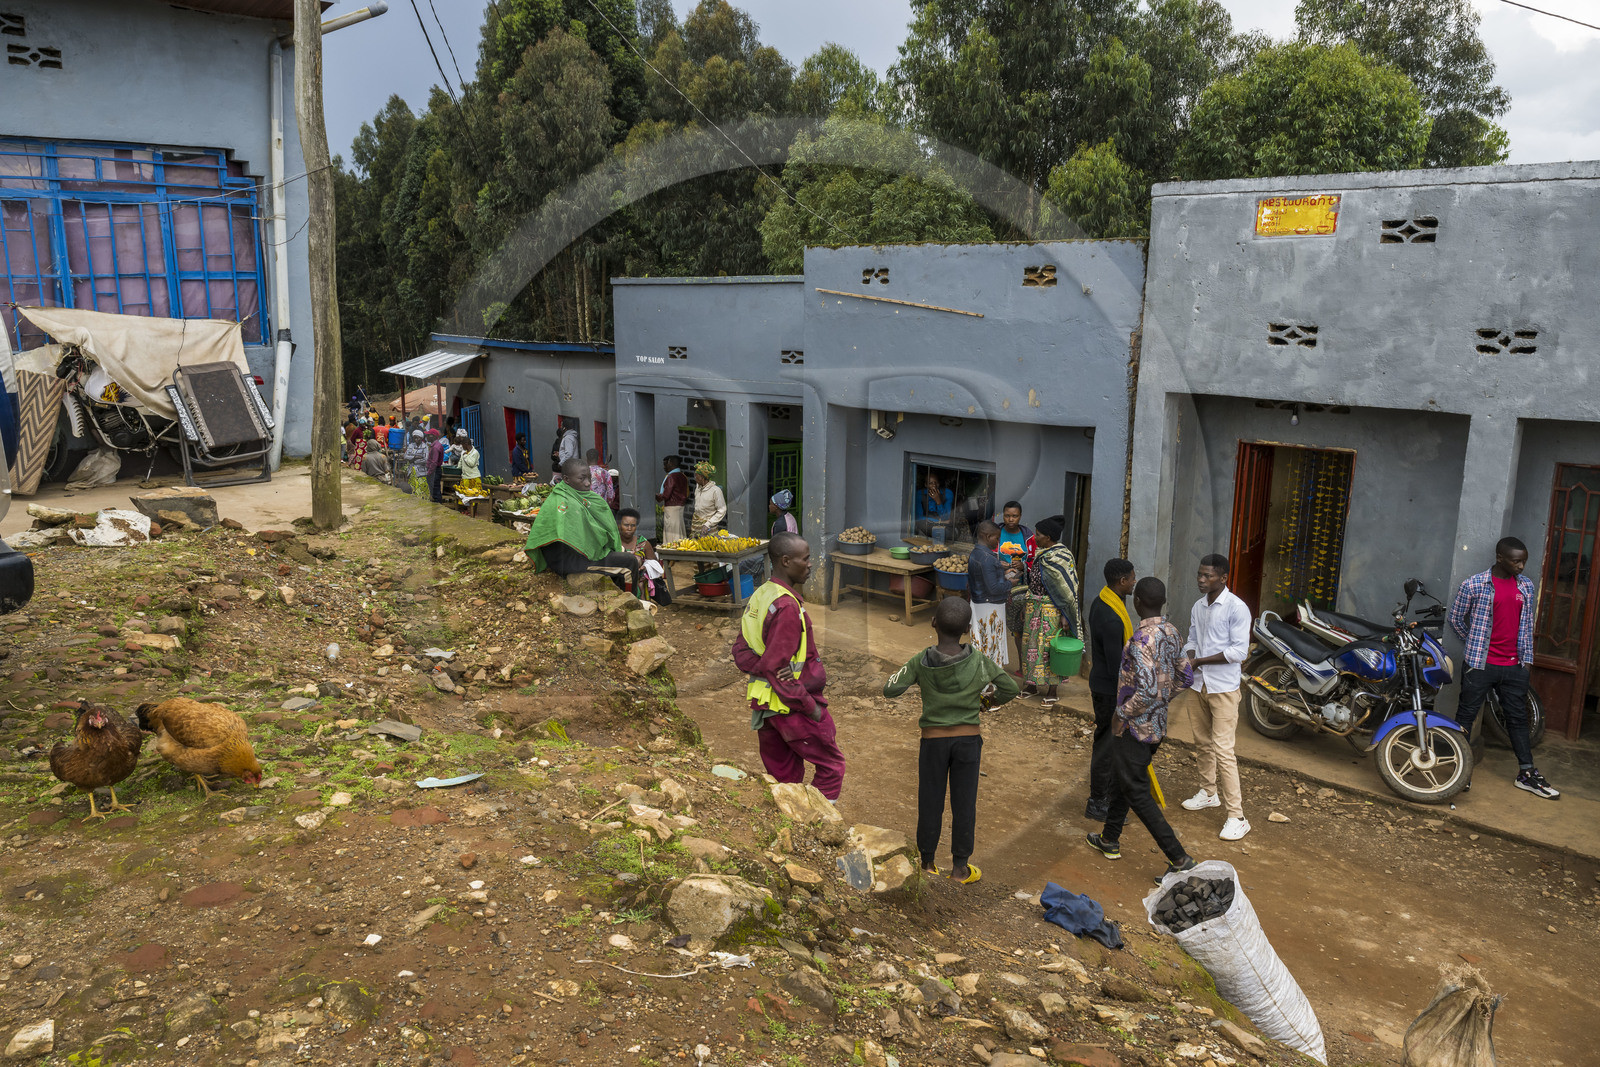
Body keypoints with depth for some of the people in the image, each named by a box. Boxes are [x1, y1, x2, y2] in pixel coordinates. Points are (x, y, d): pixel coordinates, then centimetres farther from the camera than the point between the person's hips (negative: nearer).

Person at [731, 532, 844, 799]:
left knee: (782, 777, 17)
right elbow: (775, 667, -24)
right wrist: (810, 706, -17)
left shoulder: (759, 596, 7)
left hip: (764, 704, 9)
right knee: (831, 766, 7)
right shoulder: (787, 606, -22)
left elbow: (741, 652, 7)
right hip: (793, 707, -9)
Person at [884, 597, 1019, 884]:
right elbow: (1011, 689, -2)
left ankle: (927, 862, 22)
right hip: (969, 738, 0)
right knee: (964, 802, 10)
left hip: (933, 740, 0)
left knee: (930, 803, 12)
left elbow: (890, 690, -13)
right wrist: (985, 702, 14)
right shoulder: (979, 661, -10)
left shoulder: (921, 662, -13)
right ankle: (960, 867, 17)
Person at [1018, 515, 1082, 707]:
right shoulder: (1043, 554, 5)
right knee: (1031, 644, 15)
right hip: (1034, 609, 9)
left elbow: (1067, 590, -18)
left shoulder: (1058, 558, -20)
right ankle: (1032, 685, 29)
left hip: (1051, 611, -9)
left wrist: (1065, 616, -18)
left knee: (1050, 648, 1)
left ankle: (1052, 691, 13)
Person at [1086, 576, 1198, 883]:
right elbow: (1185, 677, 10)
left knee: (1138, 794, 1)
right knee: (1122, 780, 24)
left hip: (1135, 728, -9)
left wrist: (1122, 713, -18)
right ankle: (1109, 840, 38)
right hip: (1157, 725, 9)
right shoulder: (1171, 632, 1)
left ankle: (1180, 860, 1)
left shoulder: (1141, 639, -26)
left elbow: (1147, 691, -32)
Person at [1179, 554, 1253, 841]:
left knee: (1223, 749, -11)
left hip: (1224, 687, -7)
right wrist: (1189, 658, -6)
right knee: (1203, 743, 18)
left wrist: (1201, 661, -19)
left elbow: (1239, 650, -17)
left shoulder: (1236, 608, -13)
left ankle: (1236, 815, -6)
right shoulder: (1198, 607, 10)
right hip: (1199, 684, 7)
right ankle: (1208, 793, 36)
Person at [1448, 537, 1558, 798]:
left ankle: (1527, 774, 19)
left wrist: (1526, 657, 12)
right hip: (1481, 664, -4)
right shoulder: (1474, 585, -9)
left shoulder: (1526, 585, 7)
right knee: (1466, 715, 3)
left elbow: (1527, 624, 16)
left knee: (1518, 718, 11)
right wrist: (1475, 646, 7)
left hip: (1514, 666, 5)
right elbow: (1456, 618, 2)